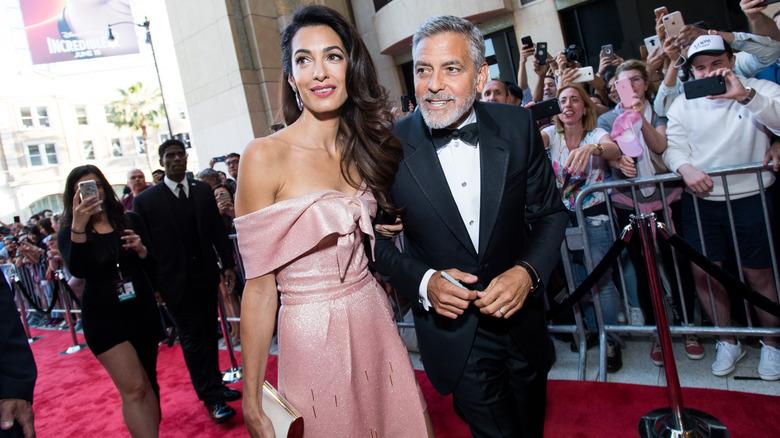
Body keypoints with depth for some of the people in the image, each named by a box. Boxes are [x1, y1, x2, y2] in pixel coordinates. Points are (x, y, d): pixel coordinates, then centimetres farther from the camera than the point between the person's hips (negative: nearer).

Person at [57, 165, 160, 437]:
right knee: (133, 388, -9)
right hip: (103, 319, -3)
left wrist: (141, 249, -16)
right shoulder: (68, 233, -2)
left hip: (141, 311, 3)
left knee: (148, 382, 12)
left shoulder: (130, 221, 3)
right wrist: (79, 227, -30)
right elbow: (78, 271, -21)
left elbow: (153, 264, 5)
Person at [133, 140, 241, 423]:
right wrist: (151, 284, -6)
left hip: (206, 274, 4)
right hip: (176, 280, -3)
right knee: (192, 337, 0)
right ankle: (211, 398, 7)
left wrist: (228, 265, 6)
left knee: (209, 332, 14)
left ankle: (215, 385, 29)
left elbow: (217, 230, 9)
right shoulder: (145, 200, -4)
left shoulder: (203, 191, 7)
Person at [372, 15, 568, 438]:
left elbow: (549, 213, -1)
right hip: (453, 327, -3)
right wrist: (422, 282, -21)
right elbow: (377, 239, -5)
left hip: (520, 317, 4)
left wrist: (528, 272, -18)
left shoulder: (517, 126, -9)